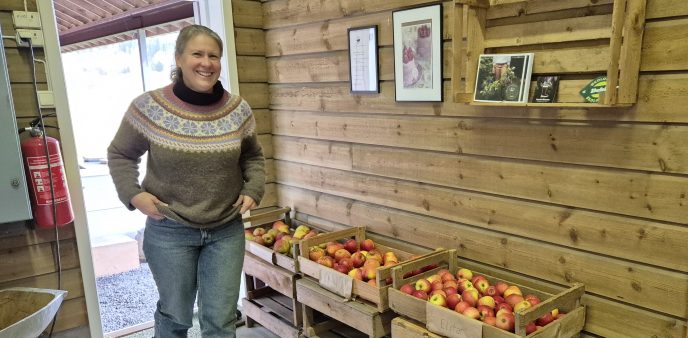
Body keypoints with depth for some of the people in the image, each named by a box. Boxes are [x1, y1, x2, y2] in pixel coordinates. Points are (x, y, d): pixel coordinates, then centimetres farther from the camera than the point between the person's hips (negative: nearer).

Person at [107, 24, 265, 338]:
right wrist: (133, 194, -12)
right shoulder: (148, 107, -11)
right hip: (170, 231, -2)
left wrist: (253, 189, -5)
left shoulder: (238, 109, -4)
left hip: (227, 230, 2)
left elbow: (252, 156, 11)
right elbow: (120, 154, 2)